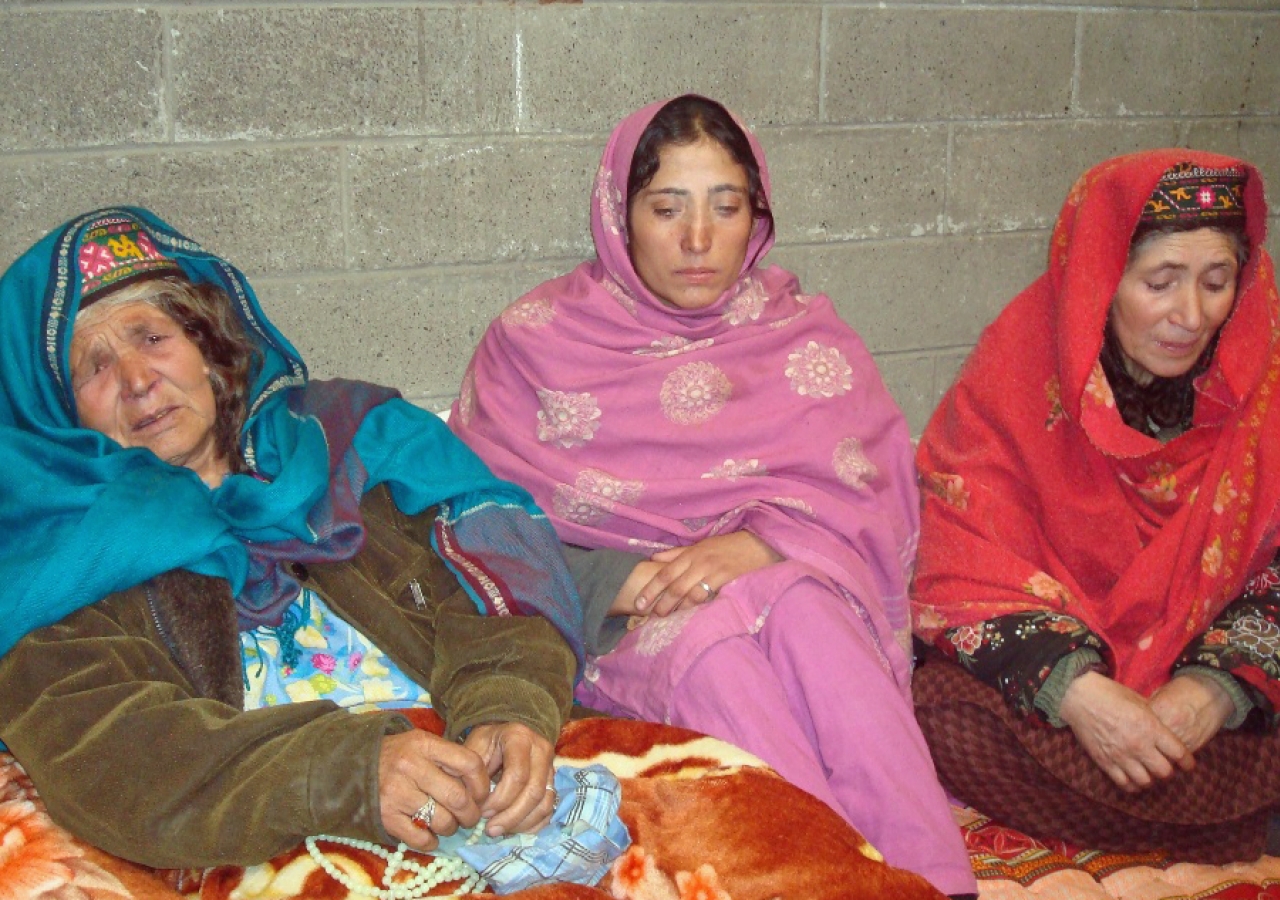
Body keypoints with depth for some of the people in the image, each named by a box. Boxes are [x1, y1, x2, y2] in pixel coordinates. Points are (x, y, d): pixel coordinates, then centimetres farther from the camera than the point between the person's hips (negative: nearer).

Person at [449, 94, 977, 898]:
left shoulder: (808, 339, 15)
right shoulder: (536, 341, 10)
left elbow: (872, 494, 1)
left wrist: (761, 544, -20)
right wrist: (612, 581, -17)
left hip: (791, 591, 2)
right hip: (612, 624, -1)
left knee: (800, 604, -34)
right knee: (708, 643, -35)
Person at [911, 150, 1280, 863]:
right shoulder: (1022, 362, -8)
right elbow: (965, 558, -13)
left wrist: (1215, 690, -23)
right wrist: (1074, 690, -28)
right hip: (1052, 668, 1)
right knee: (947, 711, -31)